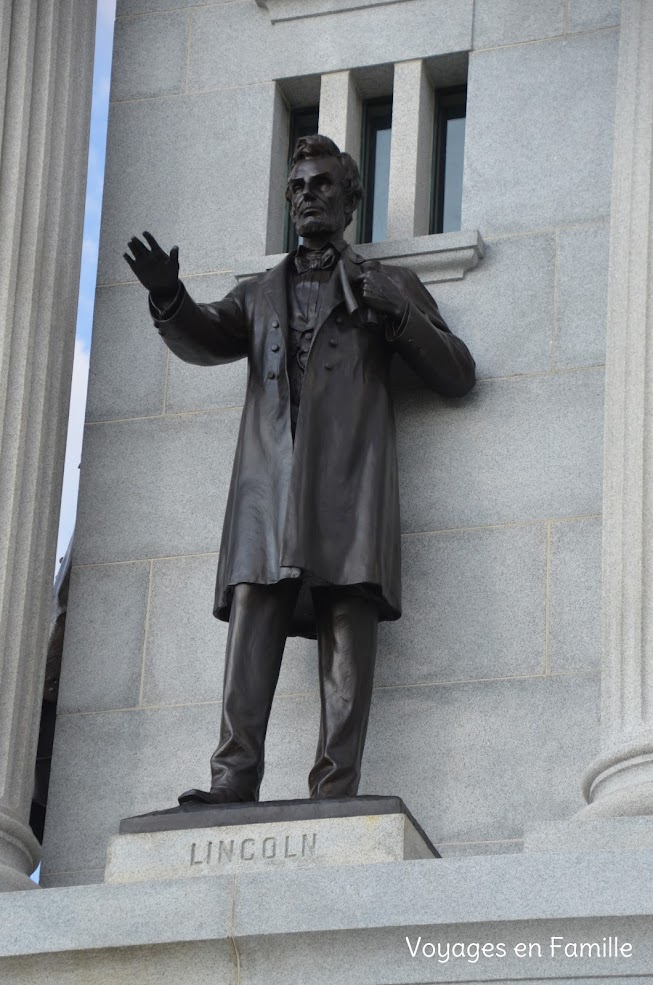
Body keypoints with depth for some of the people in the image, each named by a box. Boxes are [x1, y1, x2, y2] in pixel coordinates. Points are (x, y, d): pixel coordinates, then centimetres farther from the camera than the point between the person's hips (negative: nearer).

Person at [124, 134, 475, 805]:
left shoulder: (391, 287, 23)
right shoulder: (259, 295, 29)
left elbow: (457, 376, 16)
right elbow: (203, 342, 11)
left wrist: (399, 314, -1)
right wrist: (169, 299, -12)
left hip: (349, 486, -2)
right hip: (269, 488, 2)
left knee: (348, 645, -13)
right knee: (250, 633, -15)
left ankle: (334, 796, -20)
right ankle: (231, 787, -23)